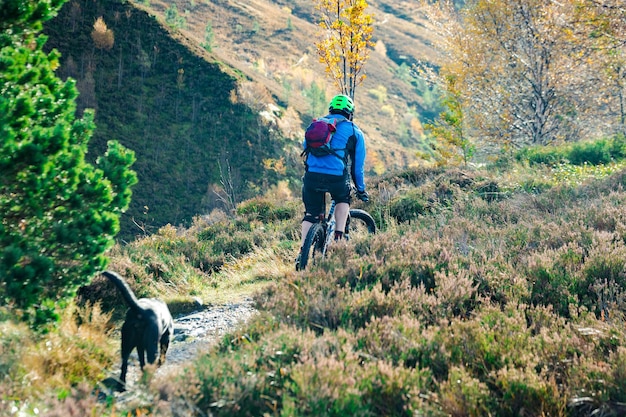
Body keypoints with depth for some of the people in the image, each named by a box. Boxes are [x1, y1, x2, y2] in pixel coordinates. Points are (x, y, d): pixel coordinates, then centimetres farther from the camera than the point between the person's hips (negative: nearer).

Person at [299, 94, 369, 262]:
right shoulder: (355, 132, 15)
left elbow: (305, 146, 31)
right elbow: (358, 165, 16)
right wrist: (361, 189, 27)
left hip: (312, 175, 2)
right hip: (336, 177, -2)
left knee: (311, 214, 18)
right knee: (343, 200, 29)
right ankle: (338, 238, 16)